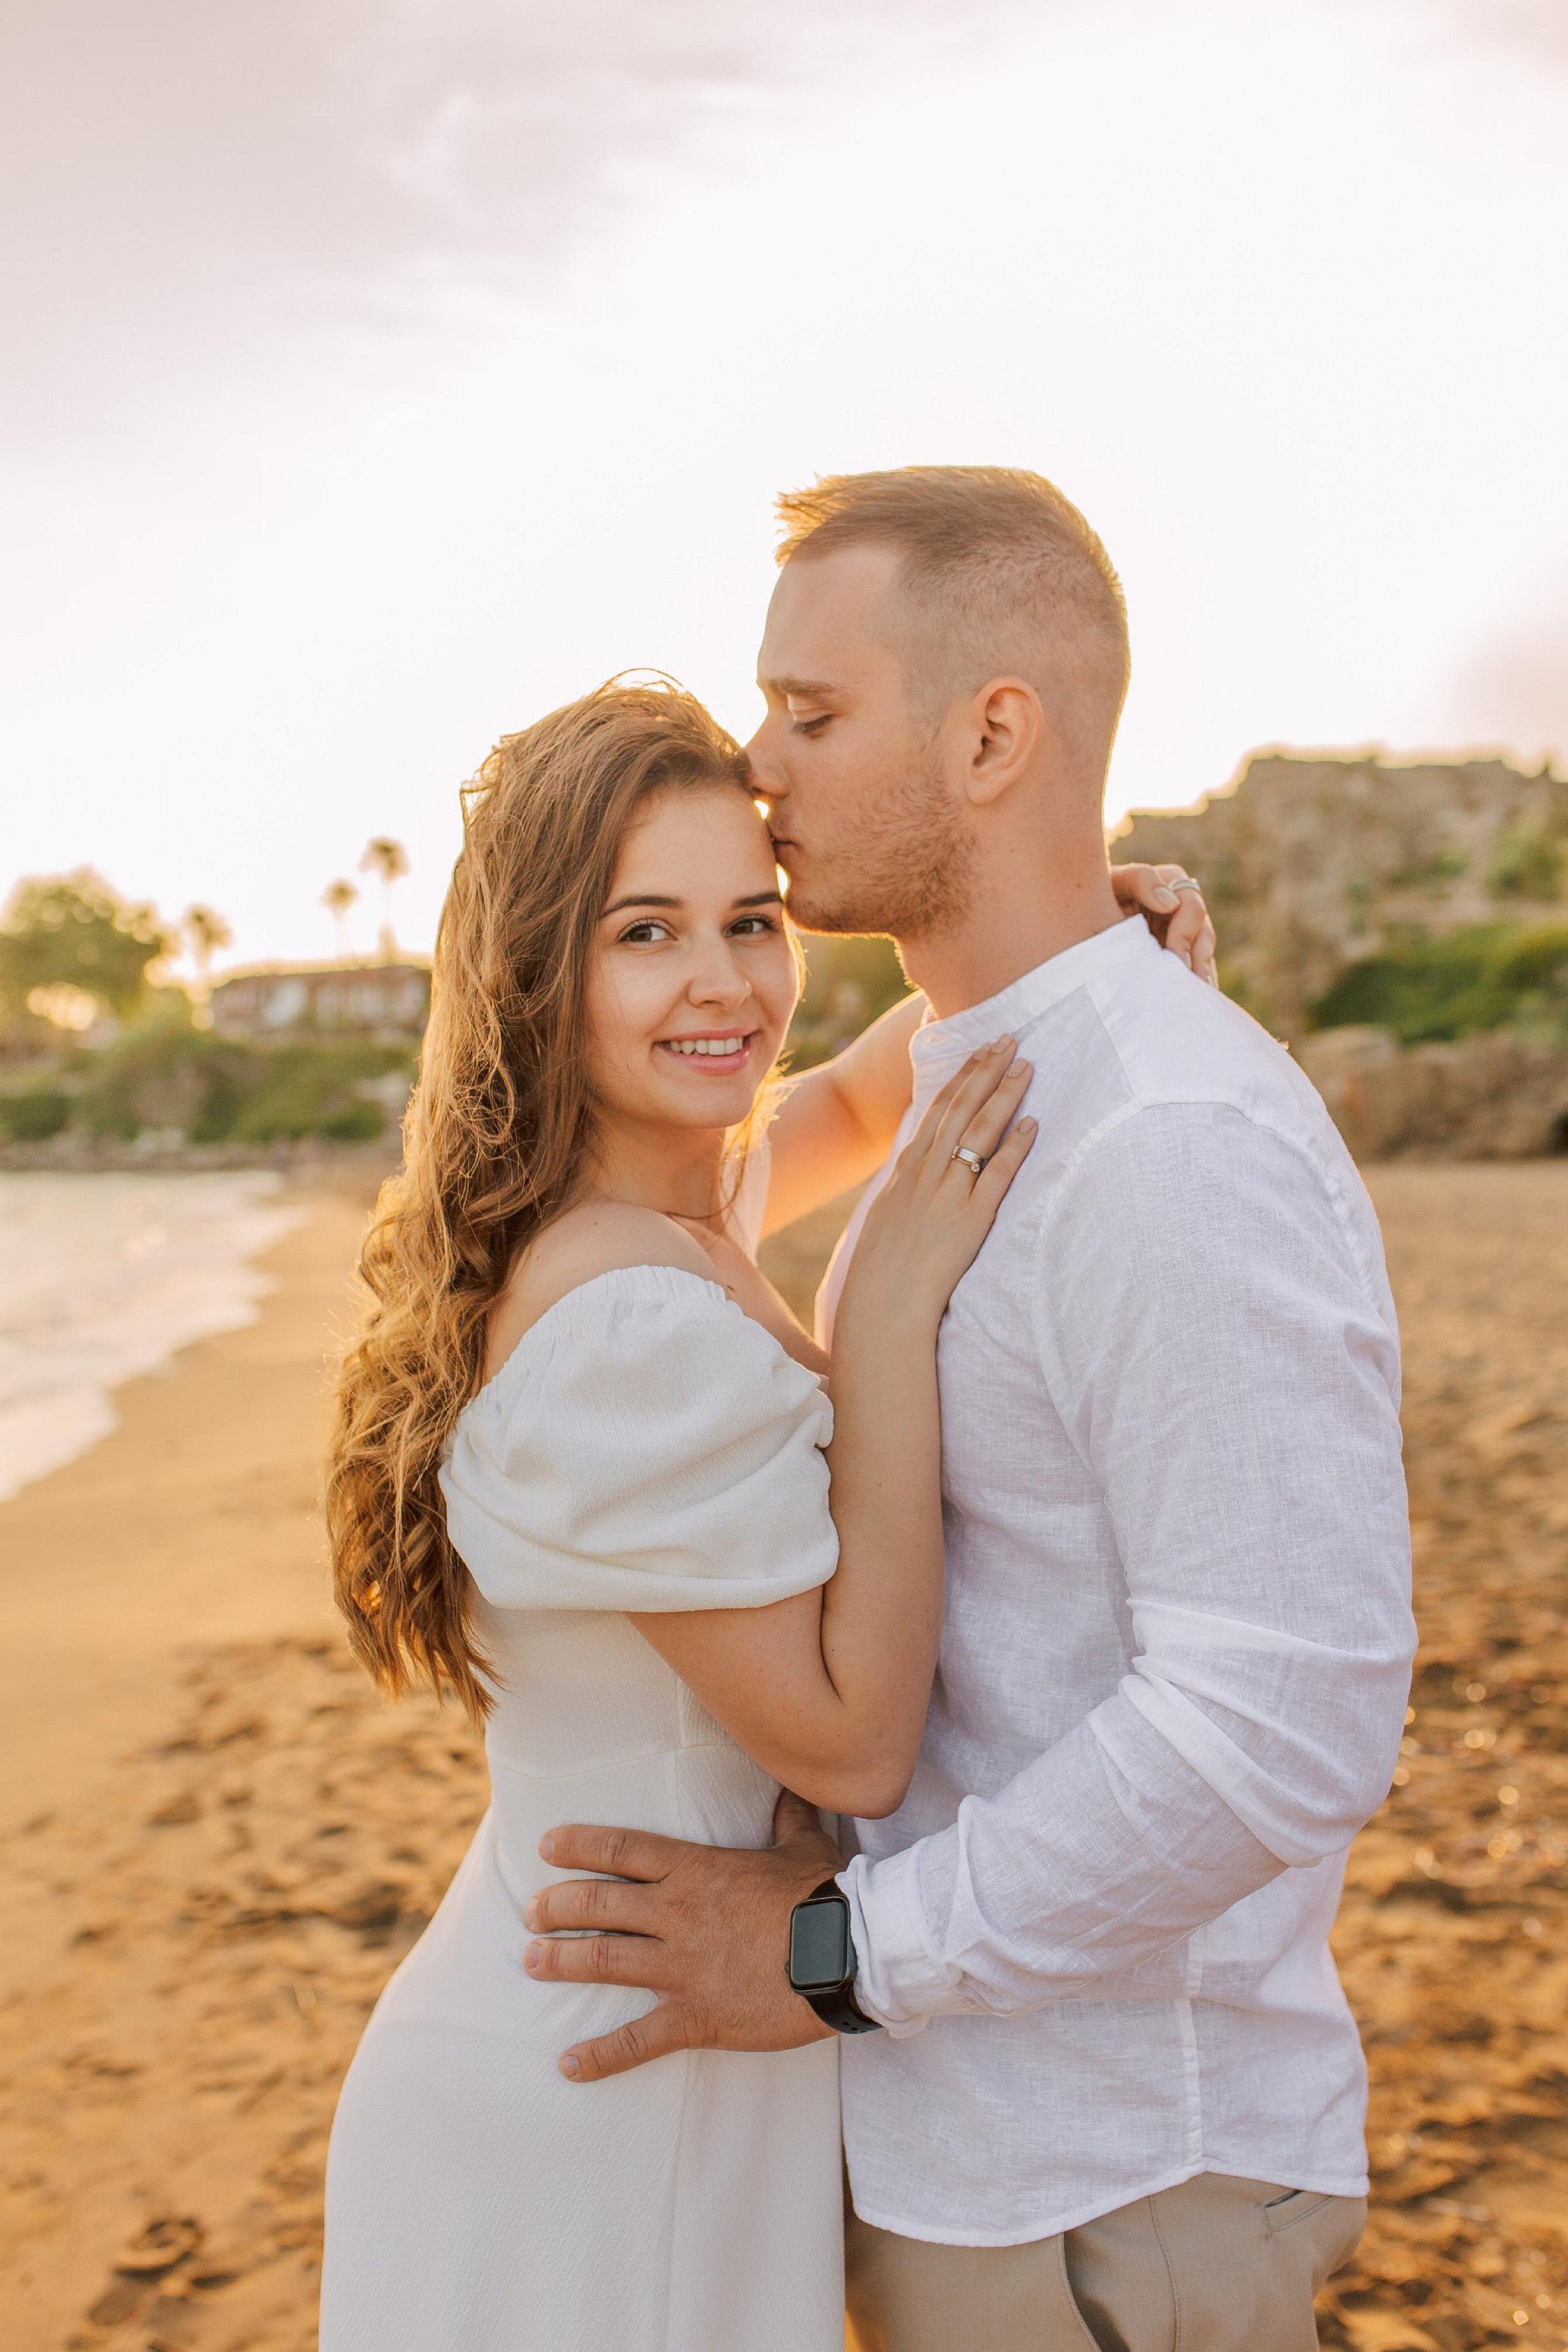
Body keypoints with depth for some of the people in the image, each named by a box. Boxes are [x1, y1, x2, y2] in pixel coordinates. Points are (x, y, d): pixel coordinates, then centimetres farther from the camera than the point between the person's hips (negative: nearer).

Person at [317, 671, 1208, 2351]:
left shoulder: (685, 1195, -1)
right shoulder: (629, 1318, -28)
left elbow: (851, 1101, 18)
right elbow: (853, 1742, -24)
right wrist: (896, 1306, -26)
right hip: (598, 2103, -9)